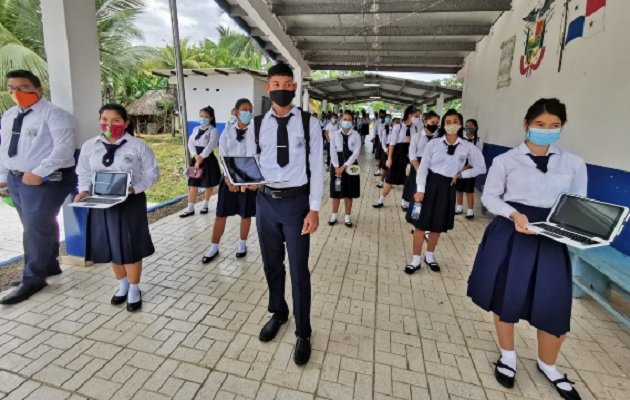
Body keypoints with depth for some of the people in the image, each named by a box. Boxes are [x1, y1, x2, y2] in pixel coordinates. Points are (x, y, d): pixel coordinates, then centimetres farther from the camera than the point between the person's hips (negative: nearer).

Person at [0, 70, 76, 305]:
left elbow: (64, 148, -21)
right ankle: (49, 266, 31)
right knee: (33, 226, 16)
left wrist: (39, 173, -24)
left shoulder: (53, 114, -10)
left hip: (46, 180, -9)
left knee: (37, 227, -7)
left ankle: (33, 279, 4)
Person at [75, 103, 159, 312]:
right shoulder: (89, 146, 6)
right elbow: (84, 173, 13)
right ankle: (122, 285, 32)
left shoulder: (138, 146, -5)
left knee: (131, 246, 3)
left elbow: (152, 173, -4)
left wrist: (135, 188, -18)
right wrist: (84, 190, -5)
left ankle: (134, 289, 21)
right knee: (110, 246, 13)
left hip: (130, 203, -4)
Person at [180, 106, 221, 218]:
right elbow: (190, 143, 2)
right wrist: (196, 156, -14)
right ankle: (190, 208, 7)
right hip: (196, 158, 4)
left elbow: (210, 146, -15)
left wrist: (201, 158, -20)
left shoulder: (213, 130, -6)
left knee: (209, 184, 6)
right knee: (193, 184, 2)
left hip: (208, 159, -4)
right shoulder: (196, 129, 10)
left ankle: (205, 205, 24)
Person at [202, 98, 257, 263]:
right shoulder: (228, 131, 2)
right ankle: (214, 247, 19)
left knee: (246, 214, 10)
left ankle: (242, 244, 29)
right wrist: (228, 180, -11)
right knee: (221, 214, 5)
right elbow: (223, 156, -1)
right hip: (229, 177, 2)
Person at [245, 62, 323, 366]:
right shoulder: (256, 125, 4)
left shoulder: (309, 123, -4)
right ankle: (278, 314, 44)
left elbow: (316, 167, -6)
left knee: (299, 270, 5)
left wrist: (314, 209, -10)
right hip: (265, 201, 3)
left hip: (296, 201, -3)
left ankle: (303, 333, 27)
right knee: (271, 265, 17)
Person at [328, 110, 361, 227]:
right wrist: (337, 167, -13)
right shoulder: (334, 134, -1)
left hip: (351, 166, 0)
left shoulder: (356, 135, -2)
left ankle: (347, 217, 19)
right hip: (337, 165, 0)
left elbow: (356, 152, -9)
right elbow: (333, 152, -4)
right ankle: (334, 215, 22)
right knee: (336, 192, 7)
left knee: (349, 193, 7)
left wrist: (344, 166, -16)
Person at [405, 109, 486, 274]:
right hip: (430, 184, -2)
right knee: (421, 223, 1)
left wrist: (460, 174, -1)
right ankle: (416, 260, 14)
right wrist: (420, 190, -13)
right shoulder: (433, 143, -6)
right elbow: (423, 167, -7)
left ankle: (429, 256, 34)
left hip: (447, 187, 2)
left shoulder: (467, 147, -1)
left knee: (438, 225, 13)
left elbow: (481, 168, 7)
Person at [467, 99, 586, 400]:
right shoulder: (506, 160, -2)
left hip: (551, 238, 2)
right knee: (506, 296, 11)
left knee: (554, 305, 7)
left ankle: (547, 365, 37)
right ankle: (507, 355, 37)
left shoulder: (574, 164, 5)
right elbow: (489, 196, -3)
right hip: (510, 234, -2)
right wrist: (514, 214, -20)